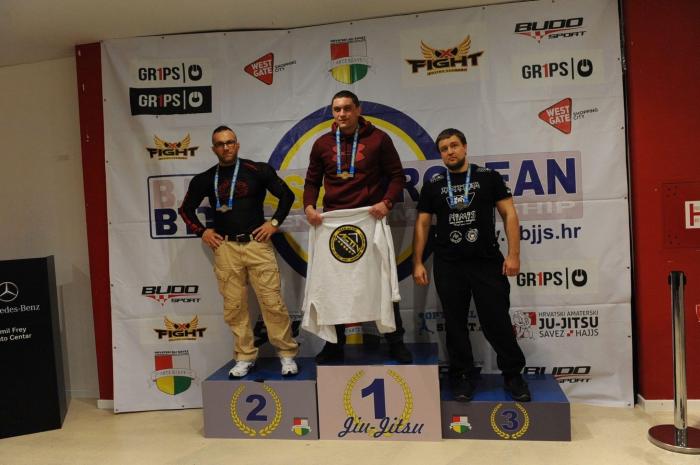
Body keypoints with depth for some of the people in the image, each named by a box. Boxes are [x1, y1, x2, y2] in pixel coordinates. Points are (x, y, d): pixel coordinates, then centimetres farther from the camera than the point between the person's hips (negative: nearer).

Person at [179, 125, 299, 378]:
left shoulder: (258, 170, 2)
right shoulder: (205, 179, 9)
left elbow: (287, 195, 6)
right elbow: (186, 209, 20)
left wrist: (274, 222, -2)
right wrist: (201, 232, 8)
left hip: (257, 244, -2)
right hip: (225, 248, 2)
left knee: (272, 302, -4)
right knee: (234, 306, 4)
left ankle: (287, 354, 7)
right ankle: (245, 357, 16)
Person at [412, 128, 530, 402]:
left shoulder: (488, 177, 3)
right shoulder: (433, 186, 8)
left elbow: (509, 215, 1)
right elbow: (422, 225, 8)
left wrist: (513, 254, -8)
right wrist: (418, 263, 1)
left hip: (488, 263, -2)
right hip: (448, 266, 2)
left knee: (497, 322, 0)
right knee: (455, 324, 8)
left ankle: (513, 374, 19)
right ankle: (463, 377, 22)